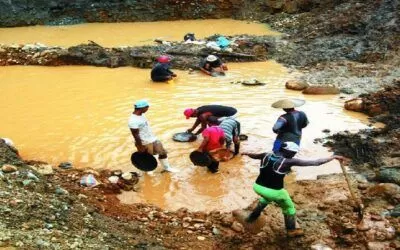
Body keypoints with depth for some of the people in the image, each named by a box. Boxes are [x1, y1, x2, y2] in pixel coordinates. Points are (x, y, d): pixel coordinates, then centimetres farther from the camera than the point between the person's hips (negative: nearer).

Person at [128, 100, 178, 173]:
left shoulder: (141, 114, -1)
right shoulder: (133, 121, -30)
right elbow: (135, 135, -25)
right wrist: (140, 147, -19)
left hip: (152, 139, 9)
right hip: (145, 143, -9)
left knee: (162, 152, 15)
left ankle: (167, 167, 33)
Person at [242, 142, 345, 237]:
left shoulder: (266, 155, 2)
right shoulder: (289, 161, -12)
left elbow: (254, 155, 24)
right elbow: (315, 162, -12)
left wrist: (245, 153, 47)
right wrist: (333, 157, -4)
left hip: (258, 187, 6)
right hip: (274, 191, -6)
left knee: (266, 197, 41)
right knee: (289, 208, 23)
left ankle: (253, 216, 54)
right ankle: (291, 230, 38)